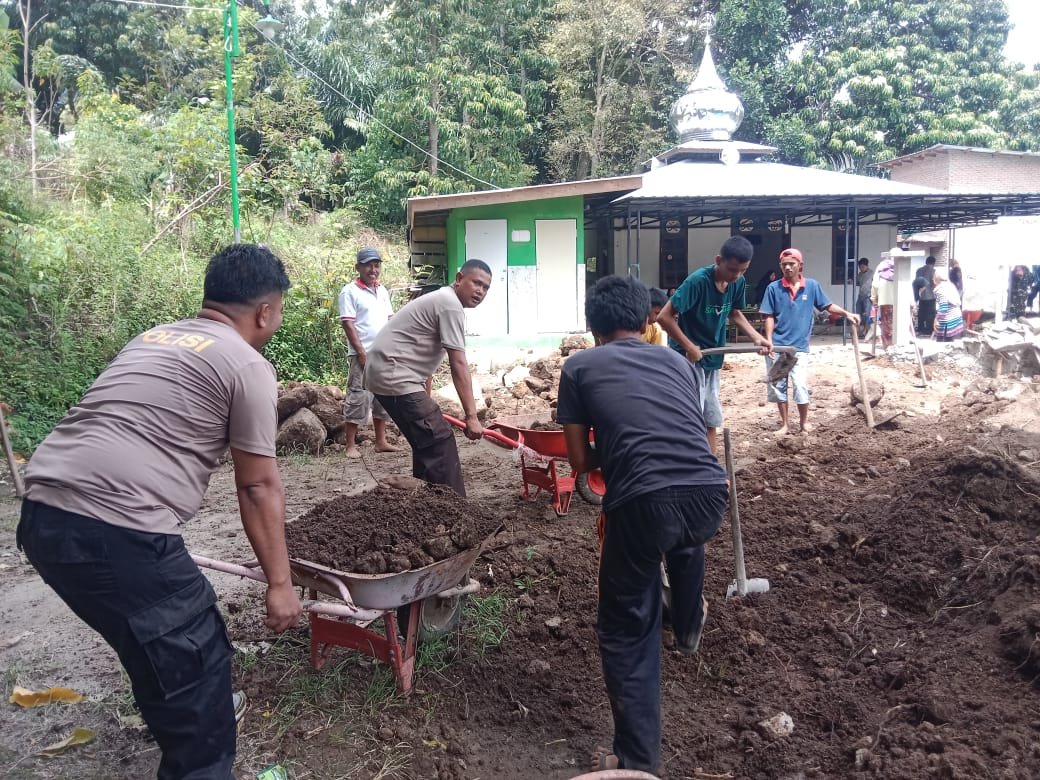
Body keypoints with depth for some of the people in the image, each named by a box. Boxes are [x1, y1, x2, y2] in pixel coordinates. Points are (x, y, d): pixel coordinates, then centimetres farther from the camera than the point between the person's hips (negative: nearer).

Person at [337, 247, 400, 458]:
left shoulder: (383, 291, 14)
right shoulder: (349, 291, -6)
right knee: (358, 398, -6)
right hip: (363, 355, -7)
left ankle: (381, 442, 19)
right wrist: (361, 352, -16)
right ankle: (350, 445, 0)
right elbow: (348, 324, -11)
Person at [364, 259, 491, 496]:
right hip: (394, 376, -11)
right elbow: (458, 365, -18)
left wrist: (426, 402, 32)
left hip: (384, 373, 11)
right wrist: (471, 416, -18)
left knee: (427, 443, 17)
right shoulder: (451, 306, -13)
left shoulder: (442, 300, 20)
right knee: (440, 443, -11)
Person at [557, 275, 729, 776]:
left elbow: (580, 462, 14)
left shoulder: (579, 367, 15)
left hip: (644, 502, -5)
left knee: (627, 629, 15)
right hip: (710, 494, 5)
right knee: (686, 544, 42)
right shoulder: (678, 361, 25)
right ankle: (688, 629, 64)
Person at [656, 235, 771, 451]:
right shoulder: (698, 281, -24)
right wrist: (689, 347, -19)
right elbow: (664, 317, -24)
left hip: (711, 360, 7)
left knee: (711, 421, 13)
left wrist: (756, 337, 0)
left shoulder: (738, 282, -3)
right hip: (688, 360, -7)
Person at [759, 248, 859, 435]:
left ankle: (804, 422, 17)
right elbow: (769, 317, 0)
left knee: (800, 387, -5)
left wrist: (846, 314, -9)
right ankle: (784, 424, 21)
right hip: (777, 346, 1)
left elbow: (828, 305, 6)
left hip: (799, 346, -1)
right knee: (778, 386, 7)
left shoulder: (812, 286, 0)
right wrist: (769, 341, -8)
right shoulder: (773, 288, -2)